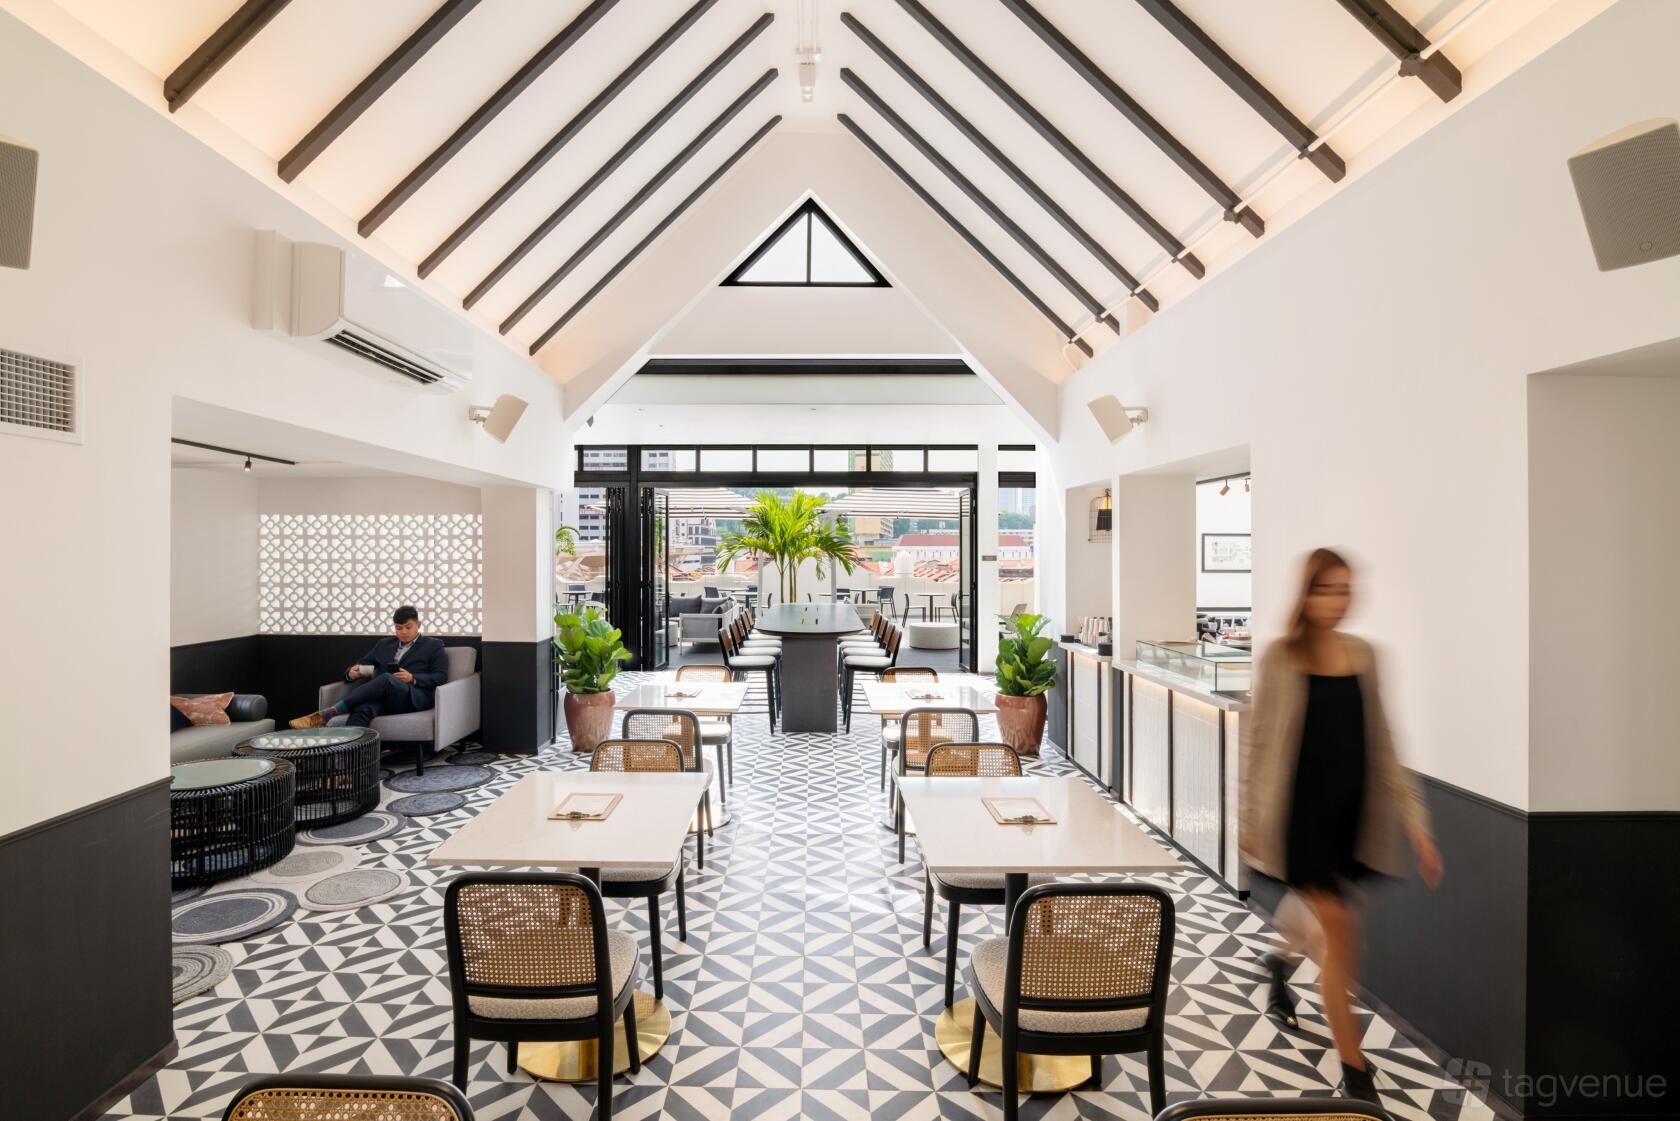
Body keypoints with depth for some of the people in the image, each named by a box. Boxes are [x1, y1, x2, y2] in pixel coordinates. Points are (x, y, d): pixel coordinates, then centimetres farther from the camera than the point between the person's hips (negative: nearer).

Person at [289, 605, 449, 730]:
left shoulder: (433, 645, 16)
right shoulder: (384, 644, 30)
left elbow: (441, 676, 4)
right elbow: (361, 665, 24)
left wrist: (412, 678, -13)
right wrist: (352, 673, -1)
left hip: (414, 697, -4)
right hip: (383, 697, 4)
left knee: (386, 678, -37)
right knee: (362, 710, -34)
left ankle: (326, 714, -41)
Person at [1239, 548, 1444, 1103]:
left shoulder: (1363, 655, 1)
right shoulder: (1280, 658, -11)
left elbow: (1380, 742, 6)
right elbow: (1256, 742, -7)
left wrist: (1414, 818, 3)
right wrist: (1250, 821, -4)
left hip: (1353, 812, 5)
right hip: (1302, 811, -5)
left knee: (1318, 914, 22)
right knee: (1338, 935, -2)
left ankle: (1280, 958, 56)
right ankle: (1355, 1070, 15)